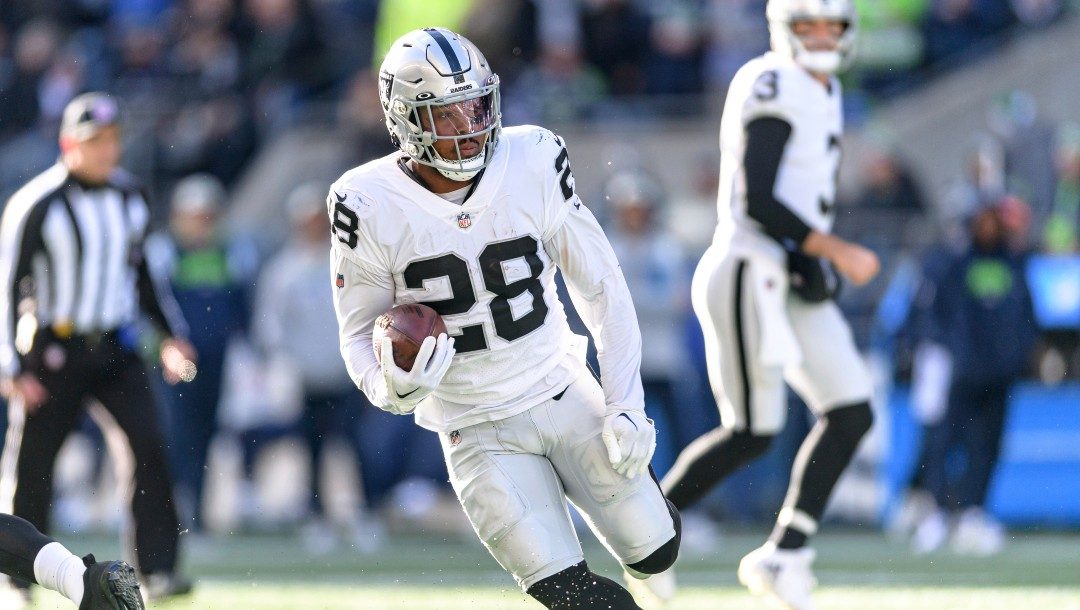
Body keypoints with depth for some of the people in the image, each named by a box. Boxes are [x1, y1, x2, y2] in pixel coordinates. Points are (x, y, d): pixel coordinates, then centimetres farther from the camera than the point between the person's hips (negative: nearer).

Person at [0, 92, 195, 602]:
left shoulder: (129, 197, 7)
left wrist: (172, 335, 13)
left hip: (115, 349, 4)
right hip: (52, 352, -4)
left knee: (148, 445, -14)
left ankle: (158, 569, -15)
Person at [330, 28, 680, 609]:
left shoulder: (534, 163, -12)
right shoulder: (371, 207, -16)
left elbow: (601, 287, -2)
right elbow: (360, 333, -4)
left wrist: (626, 406, -7)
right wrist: (392, 389, -27)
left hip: (565, 395, 2)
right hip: (478, 431, -2)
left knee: (654, 551, 5)